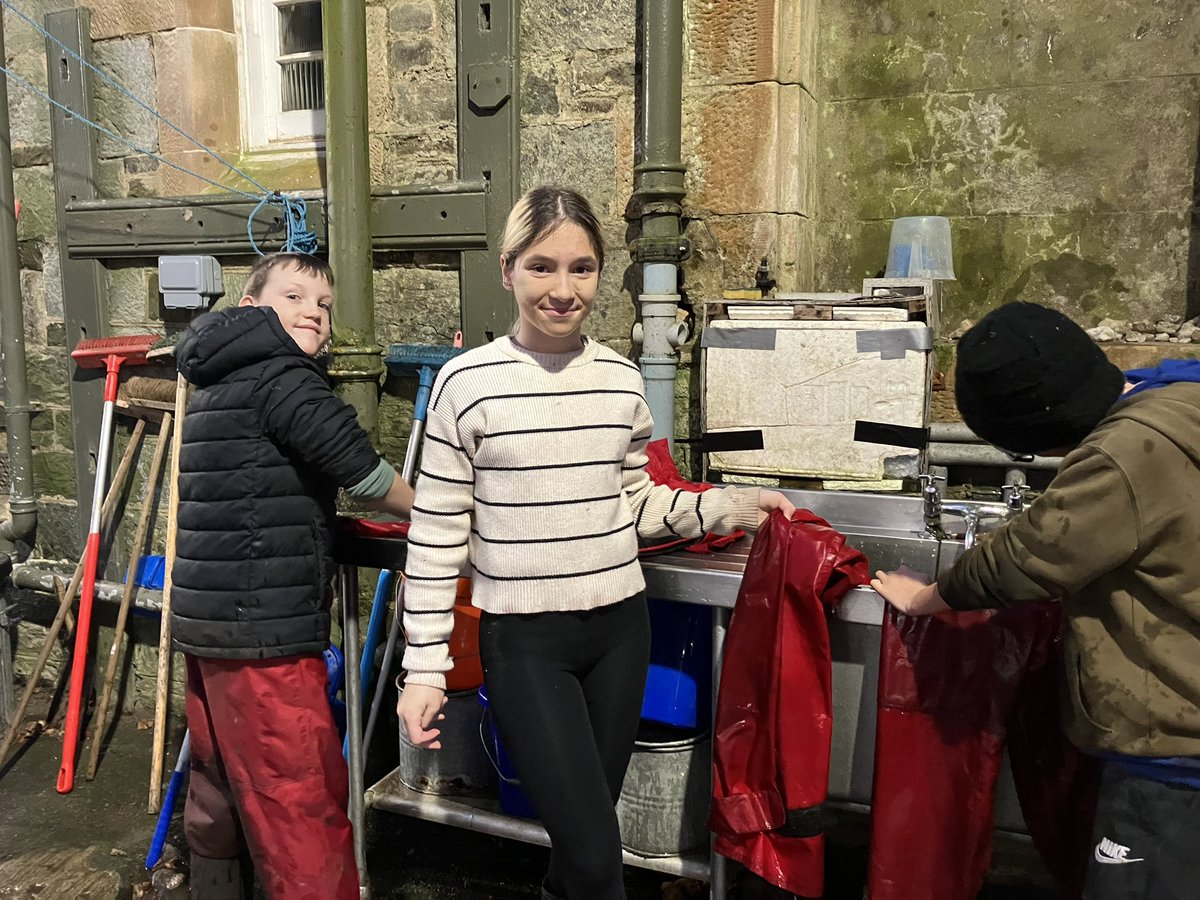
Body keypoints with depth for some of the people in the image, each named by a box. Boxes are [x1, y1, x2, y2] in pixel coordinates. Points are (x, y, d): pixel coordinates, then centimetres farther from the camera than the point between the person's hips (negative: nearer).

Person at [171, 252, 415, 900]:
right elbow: (358, 469, -14)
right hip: (263, 629, -10)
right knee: (302, 803, -4)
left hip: (208, 622, 10)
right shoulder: (280, 376, -11)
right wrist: (425, 507, 2)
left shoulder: (218, 381, 18)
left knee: (218, 785, 22)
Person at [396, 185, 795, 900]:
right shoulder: (468, 382, -8)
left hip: (620, 626, 4)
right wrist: (424, 668, -5)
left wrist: (723, 508, 1)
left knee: (589, 824, 18)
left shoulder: (622, 379, 3)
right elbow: (438, 536, -5)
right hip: (524, 639, -4)